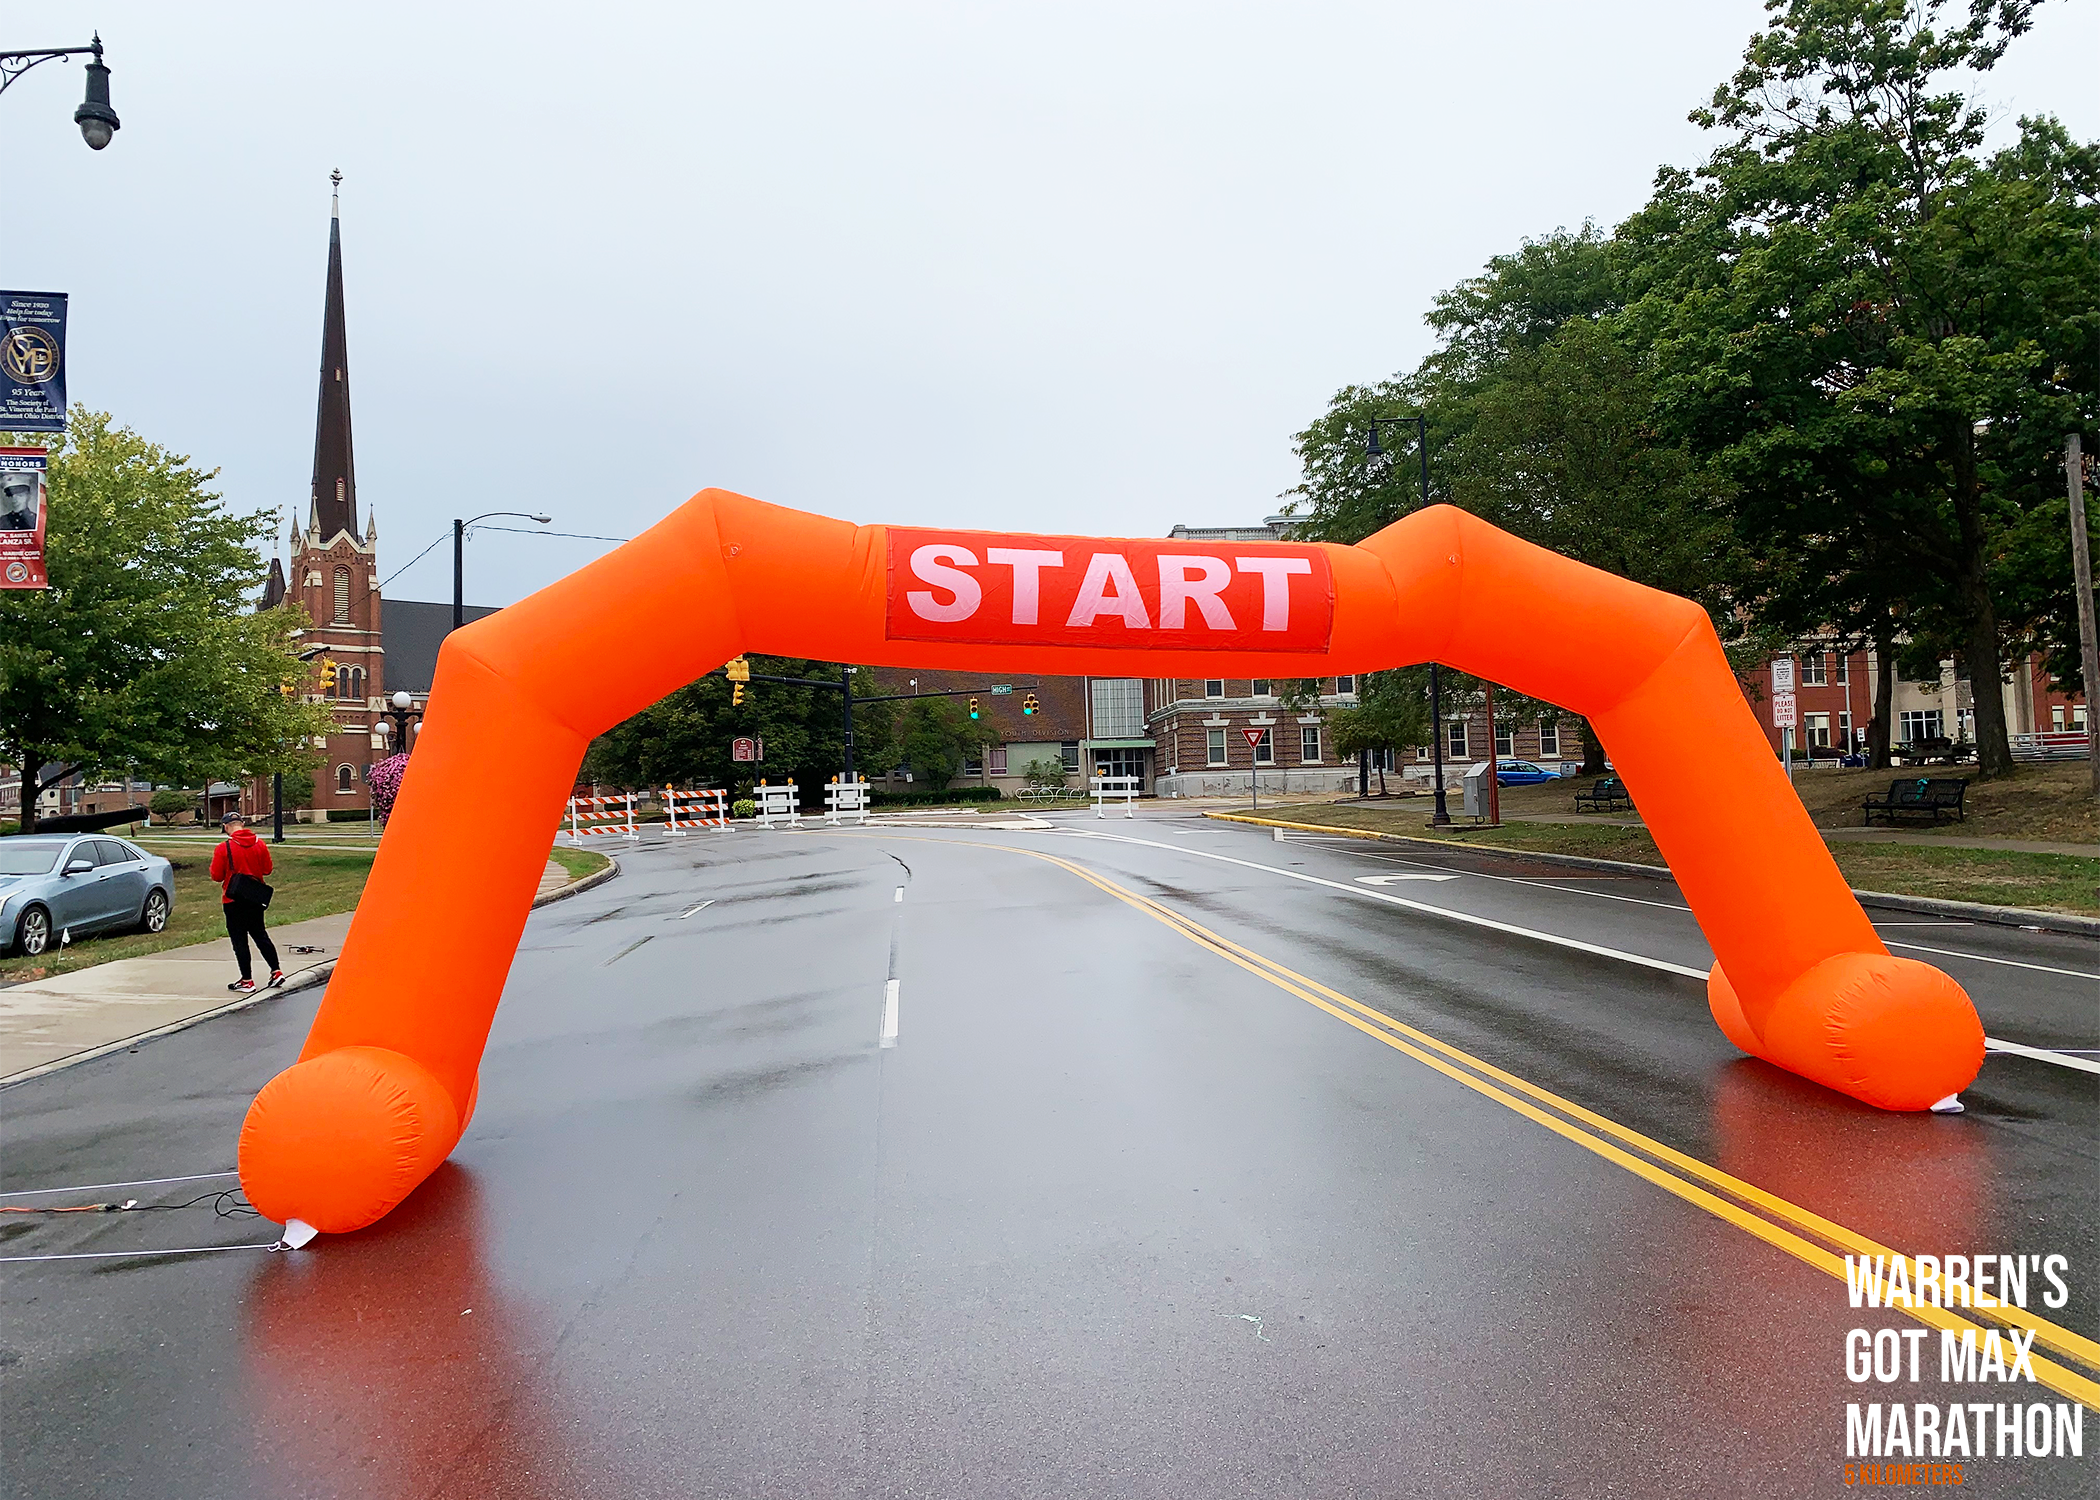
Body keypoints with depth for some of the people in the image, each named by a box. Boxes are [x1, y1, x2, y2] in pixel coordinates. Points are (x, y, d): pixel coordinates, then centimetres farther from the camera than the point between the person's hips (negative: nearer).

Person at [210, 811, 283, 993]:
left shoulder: (224, 848, -14)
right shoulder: (260, 844, -1)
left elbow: (216, 876, -10)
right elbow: (267, 869, 6)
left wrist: (230, 870, 9)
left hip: (234, 901, -5)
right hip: (256, 899, 5)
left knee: (239, 940, 3)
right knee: (260, 935, 16)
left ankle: (247, 980, 6)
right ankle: (276, 972, 12)